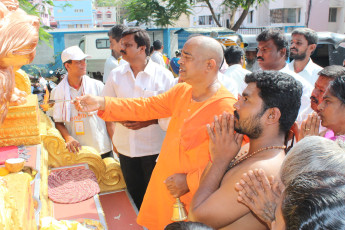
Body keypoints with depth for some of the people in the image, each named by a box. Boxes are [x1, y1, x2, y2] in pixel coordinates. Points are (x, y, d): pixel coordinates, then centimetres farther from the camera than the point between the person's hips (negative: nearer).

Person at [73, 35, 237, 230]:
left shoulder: (227, 108, -22)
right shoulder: (181, 92, 2)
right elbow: (146, 107, 5)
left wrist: (190, 181, -22)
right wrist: (101, 103, -3)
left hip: (194, 198, -7)